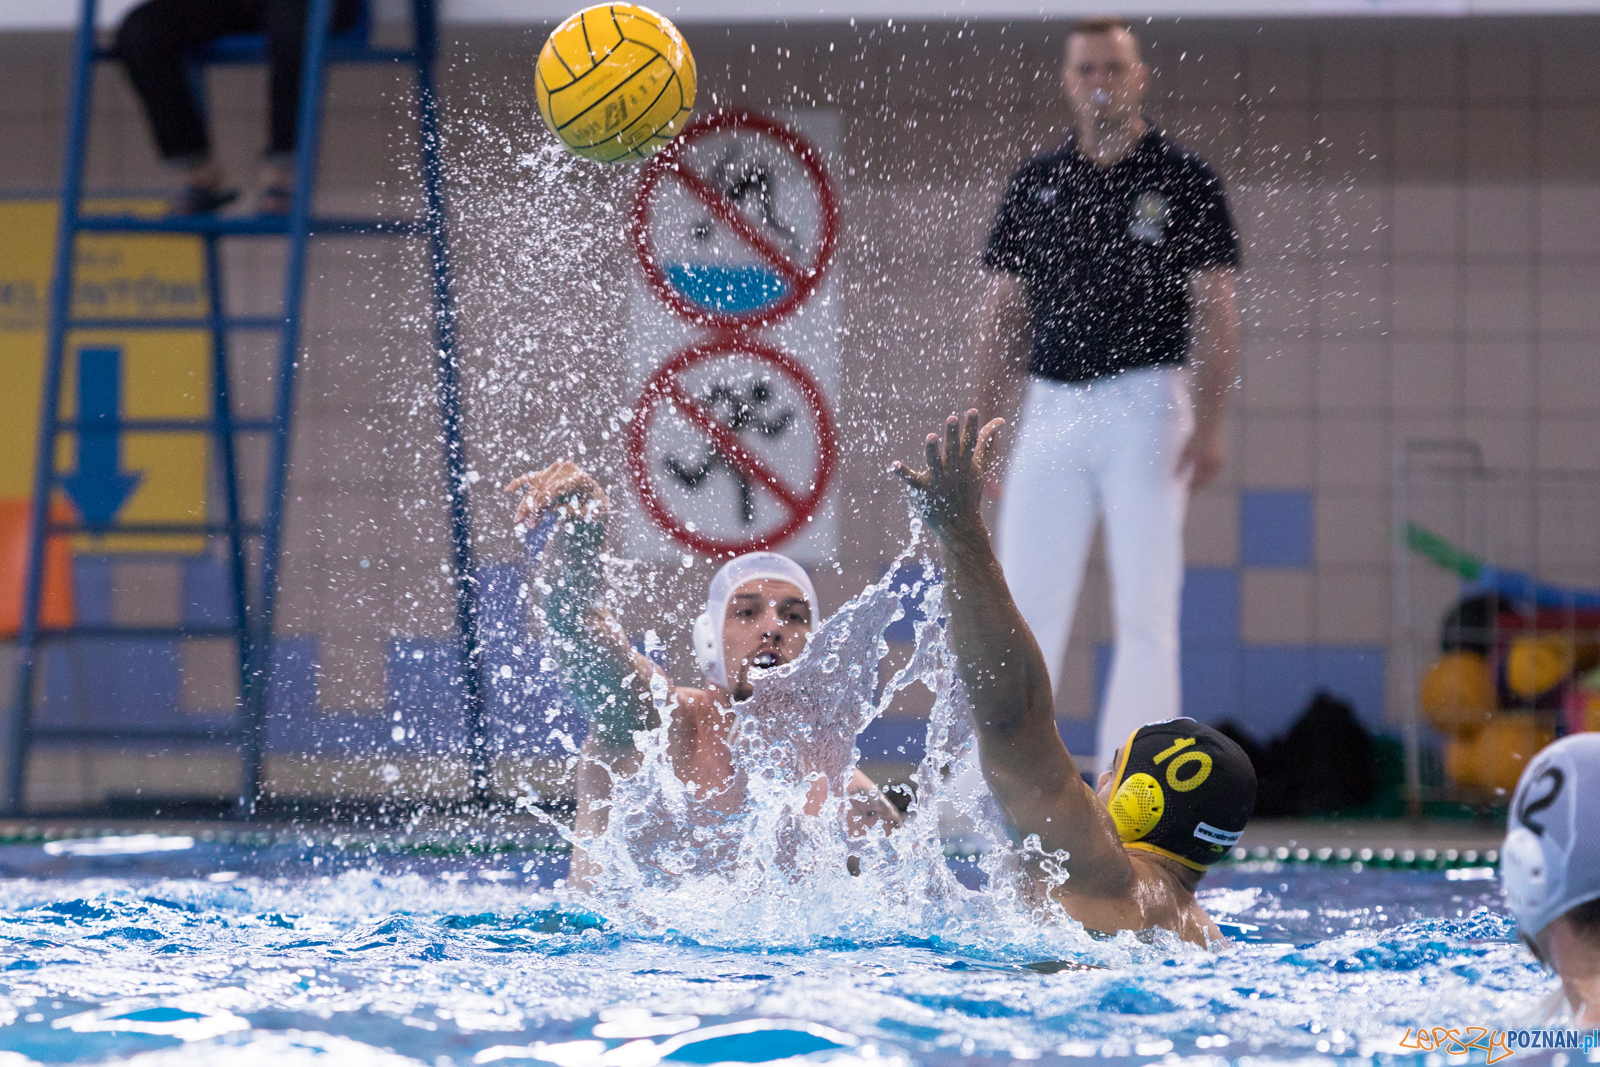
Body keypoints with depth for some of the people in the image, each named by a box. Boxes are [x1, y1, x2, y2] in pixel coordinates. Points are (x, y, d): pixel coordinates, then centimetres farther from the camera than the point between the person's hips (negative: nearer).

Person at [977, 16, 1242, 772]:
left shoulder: (1182, 182, 1)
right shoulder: (1035, 186, 11)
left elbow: (1214, 312, -3)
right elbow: (1005, 313, 13)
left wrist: (1209, 424, -13)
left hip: (1143, 406, -4)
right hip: (1052, 408, 4)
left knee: (1145, 611, -5)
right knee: (1024, 606, 1)